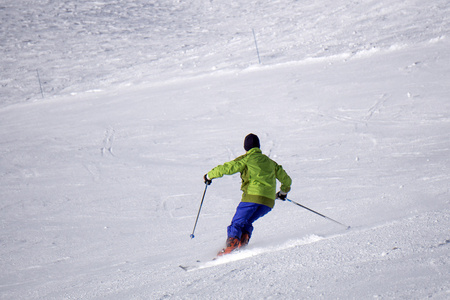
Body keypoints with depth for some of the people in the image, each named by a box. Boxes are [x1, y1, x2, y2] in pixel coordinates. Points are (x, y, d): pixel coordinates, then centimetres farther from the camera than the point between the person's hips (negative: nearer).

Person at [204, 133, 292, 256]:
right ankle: (243, 244, -1)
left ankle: (231, 246, -21)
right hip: (269, 201, 5)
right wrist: (283, 192, 51)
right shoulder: (270, 162, 25)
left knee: (236, 224, -1)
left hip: (252, 196, -5)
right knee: (246, 223, 20)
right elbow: (286, 179, 31)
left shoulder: (247, 158, 8)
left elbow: (226, 168, 3)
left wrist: (209, 176, 18)